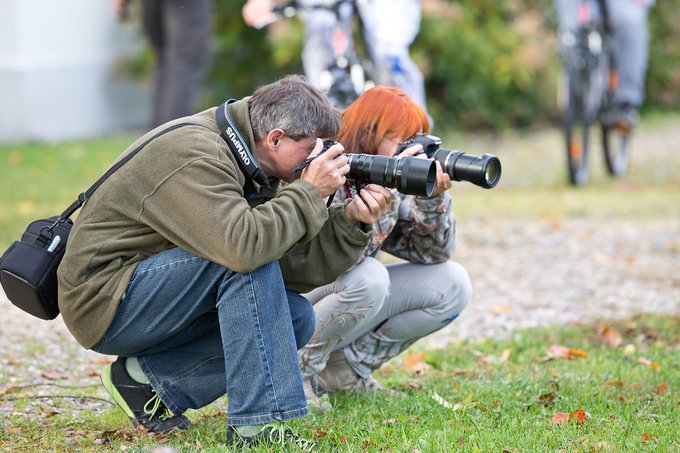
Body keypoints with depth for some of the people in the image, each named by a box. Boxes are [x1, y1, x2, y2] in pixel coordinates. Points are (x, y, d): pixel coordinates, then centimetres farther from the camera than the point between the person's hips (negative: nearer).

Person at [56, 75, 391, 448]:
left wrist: (350, 221, -12)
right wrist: (309, 191, -27)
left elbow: (294, 264, 1)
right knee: (251, 259, -26)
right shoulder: (194, 155, -23)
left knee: (296, 318, -2)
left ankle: (147, 377, 1)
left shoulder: (253, 167, 5)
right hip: (104, 305, -9)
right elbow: (241, 245, -38)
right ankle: (258, 424, -23)